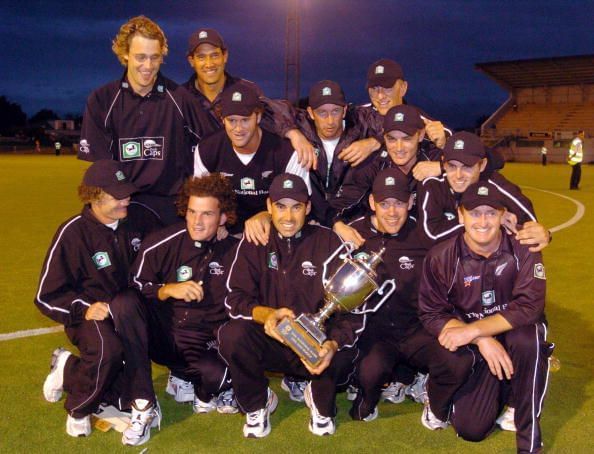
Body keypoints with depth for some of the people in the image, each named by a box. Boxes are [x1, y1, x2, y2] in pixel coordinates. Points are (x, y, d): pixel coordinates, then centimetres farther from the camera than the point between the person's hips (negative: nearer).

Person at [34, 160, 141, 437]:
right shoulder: (72, 233, -10)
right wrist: (84, 309, -21)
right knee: (107, 351, -36)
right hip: (90, 314, -6)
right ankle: (78, 408, -3)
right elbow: (47, 296, -7)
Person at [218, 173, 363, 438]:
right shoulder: (254, 242, -1)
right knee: (231, 334, -28)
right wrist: (266, 314, -29)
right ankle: (257, 403, 2)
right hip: (268, 341, 1)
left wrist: (333, 344, -30)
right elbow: (235, 299, -7)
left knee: (344, 354, -33)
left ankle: (320, 400, 5)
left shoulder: (329, 242, -5)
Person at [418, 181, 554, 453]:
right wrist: (482, 340, -24)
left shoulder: (523, 249, -14)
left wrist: (472, 330, -29)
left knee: (526, 339, -37)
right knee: (470, 429, -12)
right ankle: (498, 387, 24)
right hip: (473, 349, 1)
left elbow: (529, 306, -23)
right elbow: (431, 314, -11)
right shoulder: (441, 257, -11)